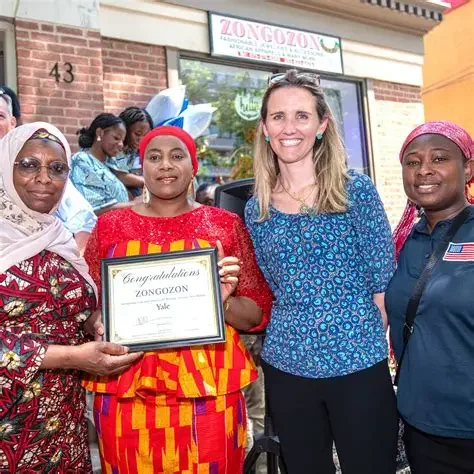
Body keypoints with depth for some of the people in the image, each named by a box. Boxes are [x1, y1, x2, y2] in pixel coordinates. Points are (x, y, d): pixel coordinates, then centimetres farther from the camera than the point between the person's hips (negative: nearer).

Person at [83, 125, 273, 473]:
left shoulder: (225, 225, 2)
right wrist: (101, 326, -10)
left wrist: (224, 301, -16)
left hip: (207, 392, 0)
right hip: (127, 392, 1)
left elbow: (257, 314, 3)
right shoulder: (111, 226, 5)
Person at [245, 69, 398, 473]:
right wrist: (297, 336, 2)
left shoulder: (355, 189, -7)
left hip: (358, 366, -3)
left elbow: (383, 283, -5)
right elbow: (273, 291, 9)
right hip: (286, 368, 3)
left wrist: (369, 342, -5)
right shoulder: (256, 209, 3)